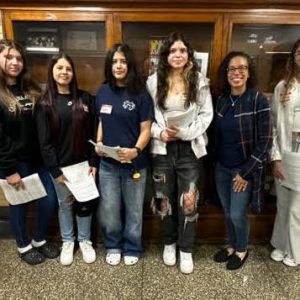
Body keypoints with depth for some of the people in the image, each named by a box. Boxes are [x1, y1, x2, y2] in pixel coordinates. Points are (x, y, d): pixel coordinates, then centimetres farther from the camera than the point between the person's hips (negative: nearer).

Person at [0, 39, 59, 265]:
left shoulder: (31, 89, 8)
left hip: (37, 158, 5)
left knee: (49, 201, 8)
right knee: (19, 204, 10)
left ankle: (40, 240, 33)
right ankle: (24, 246, 34)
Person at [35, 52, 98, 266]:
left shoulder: (85, 98, 1)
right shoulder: (45, 104, -3)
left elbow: (94, 132, -1)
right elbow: (44, 142, -6)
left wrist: (94, 162, -6)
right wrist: (55, 170, -10)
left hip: (84, 163, 1)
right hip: (61, 165, -1)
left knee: (84, 204, 11)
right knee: (65, 204, 14)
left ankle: (85, 241, 33)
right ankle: (67, 242, 35)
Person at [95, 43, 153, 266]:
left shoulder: (140, 94, -8)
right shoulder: (103, 92, 5)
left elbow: (146, 129, -10)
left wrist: (136, 150, -27)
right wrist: (98, 142, -2)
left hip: (134, 163, -3)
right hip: (107, 163, 4)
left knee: (133, 210, 13)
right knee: (109, 210, 13)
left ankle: (132, 248, 35)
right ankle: (113, 246, 37)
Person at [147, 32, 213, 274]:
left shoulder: (200, 81, 1)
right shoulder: (154, 81, 3)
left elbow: (207, 115, -2)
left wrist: (186, 132, -14)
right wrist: (159, 132, -14)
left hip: (190, 149, -1)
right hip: (163, 148, 1)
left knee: (188, 201, 2)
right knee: (165, 199, 11)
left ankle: (186, 249, 23)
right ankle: (169, 243, 34)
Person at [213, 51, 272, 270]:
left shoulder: (258, 100, -13)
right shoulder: (222, 99, 3)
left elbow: (265, 141, -14)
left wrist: (246, 172, -14)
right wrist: (215, 162, 7)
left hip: (244, 169, -5)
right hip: (222, 167, 5)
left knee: (237, 214, 3)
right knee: (228, 212, 16)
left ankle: (242, 250, 31)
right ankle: (231, 246, 38)